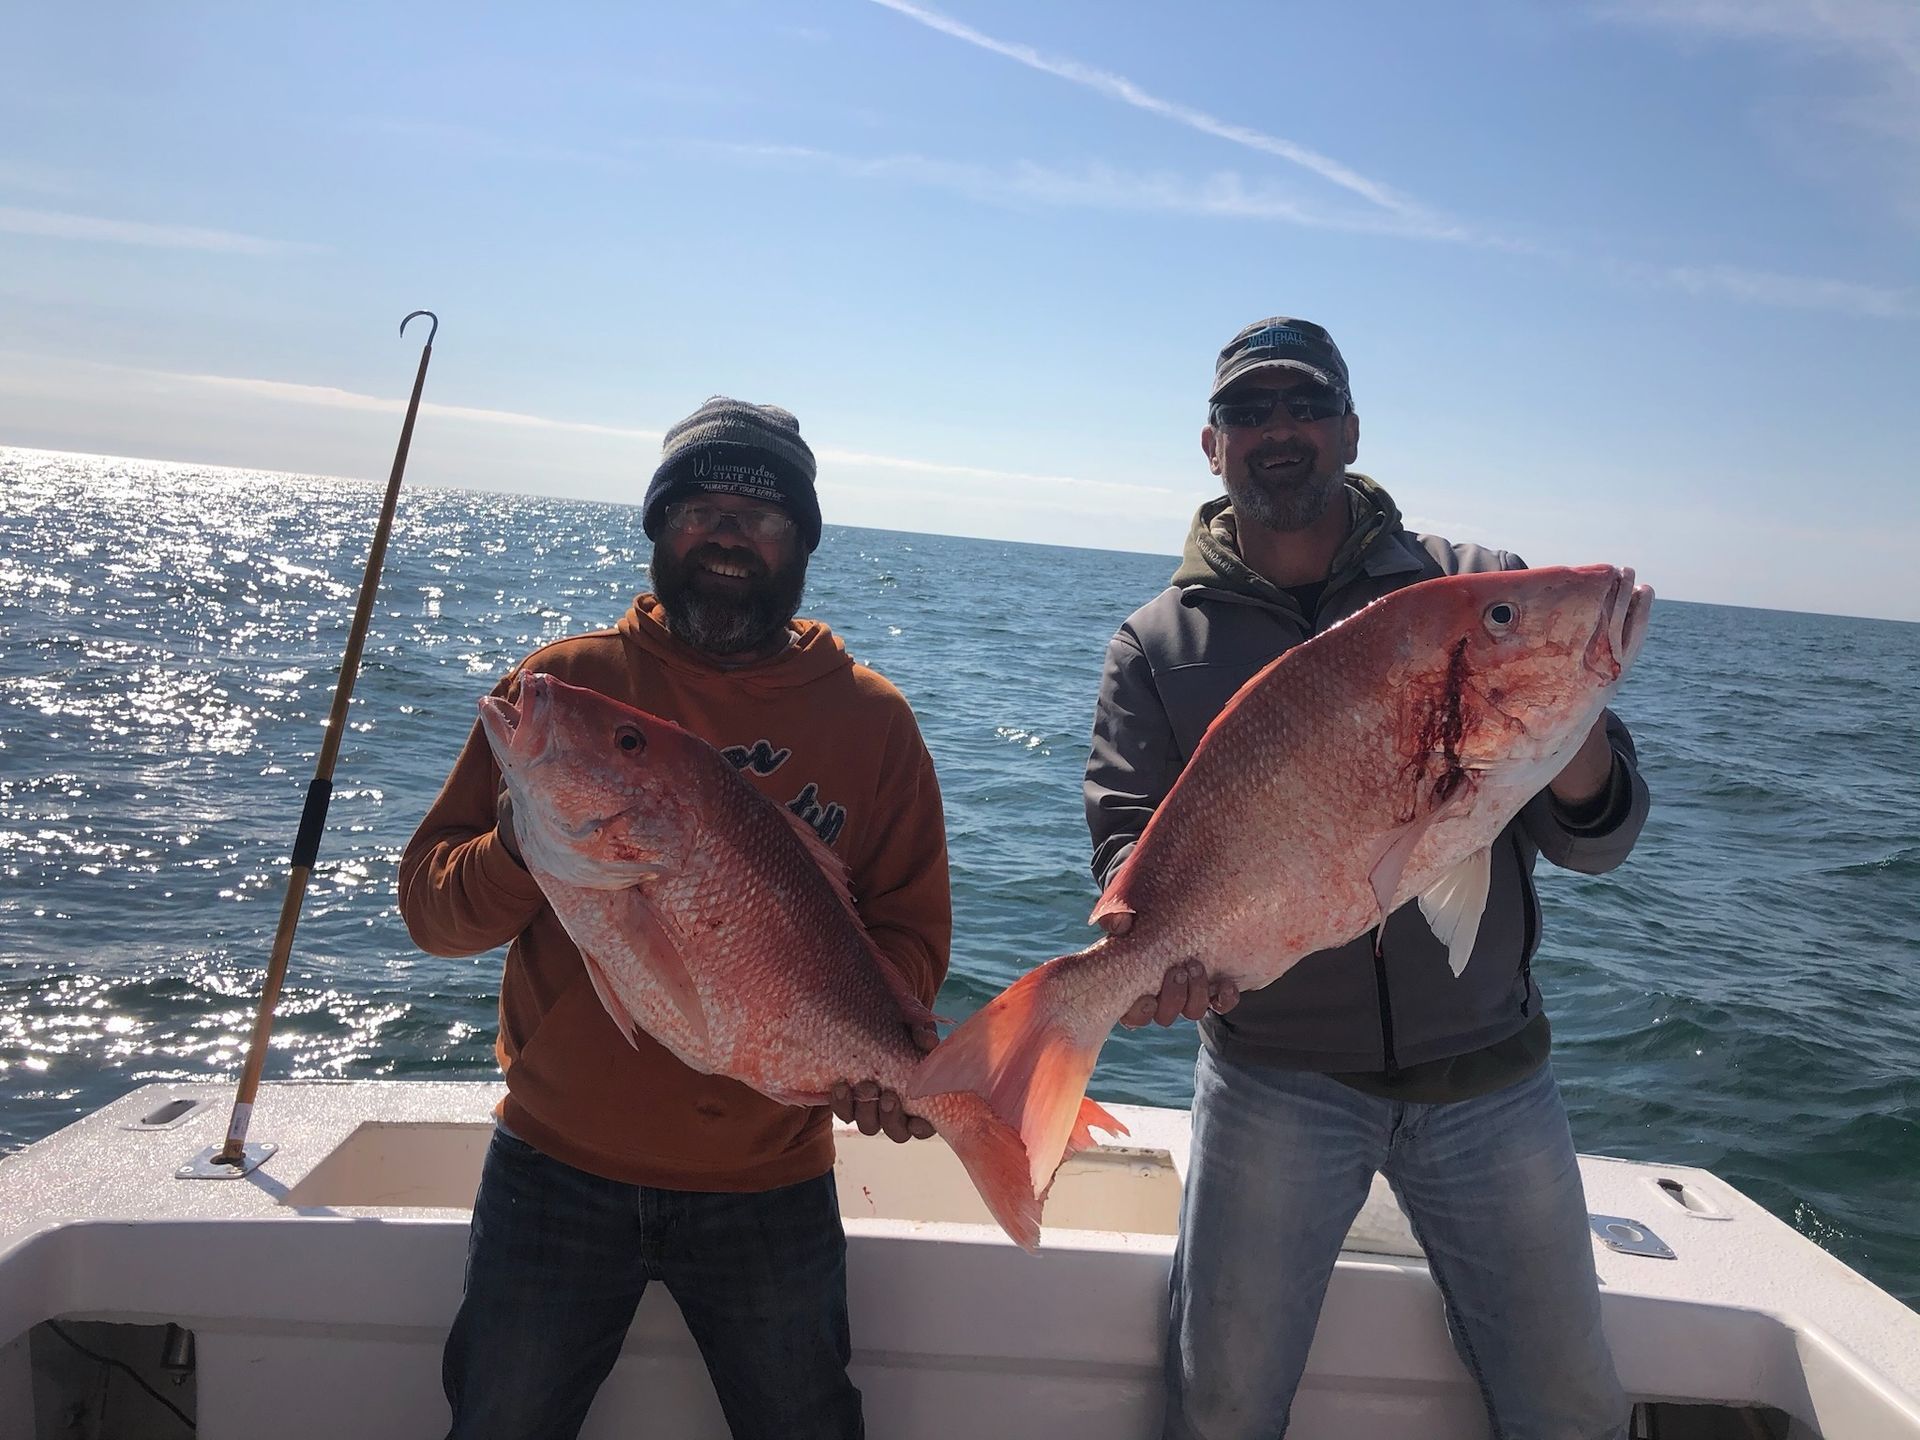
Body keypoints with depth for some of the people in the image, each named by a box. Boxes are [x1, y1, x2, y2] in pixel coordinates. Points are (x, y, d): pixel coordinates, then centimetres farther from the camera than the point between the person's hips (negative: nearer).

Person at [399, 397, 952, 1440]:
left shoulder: (871, 718, -2)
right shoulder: (564, 680, -3)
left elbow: (911, 932, 0)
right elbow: (429, 905, -3)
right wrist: (520, 852, -25)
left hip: (770, 1186, 0)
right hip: (558, 1166, 1)